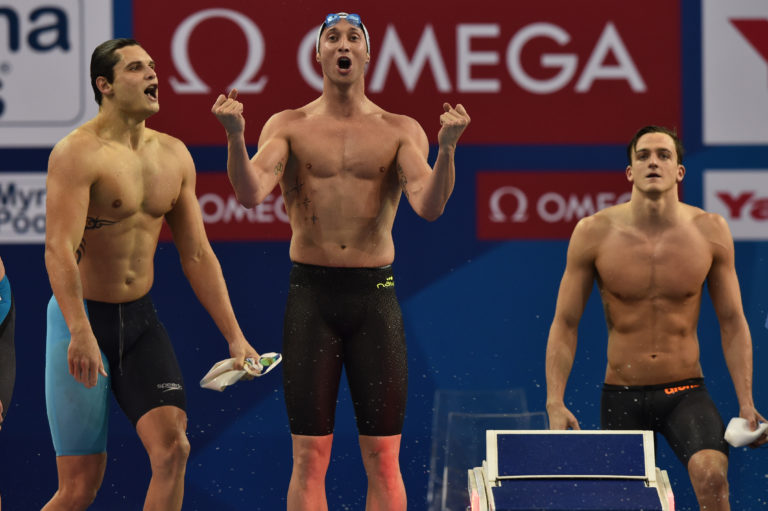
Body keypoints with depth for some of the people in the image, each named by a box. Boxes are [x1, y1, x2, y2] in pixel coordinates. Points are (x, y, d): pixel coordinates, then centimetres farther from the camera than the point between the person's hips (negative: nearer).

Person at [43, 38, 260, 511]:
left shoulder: (174, 156, 6)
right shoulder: (78, 153, -16)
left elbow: (197, 255, 11)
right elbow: (59, 249, -27)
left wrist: (234, 336, 6)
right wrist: (80, 332, -39)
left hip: (141, 319, 6)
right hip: (83, 317, -6)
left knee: (172, 447, -12)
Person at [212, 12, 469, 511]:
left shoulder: (400, 130, 6)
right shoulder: (289, 126, 6)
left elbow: (429, 205, -8)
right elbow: (251, 192, -10)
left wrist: (447, 148, -25)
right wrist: (235, 136, -27)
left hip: (375, 296, 1)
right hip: (311, 294, -1)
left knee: (383, 457, 1)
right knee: (310, 456, -1)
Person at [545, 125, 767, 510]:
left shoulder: (710, 232, -3)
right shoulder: (594, 233, -5)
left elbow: (732, 323, 4)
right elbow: (565, 324, 0)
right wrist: (555, 402, -9)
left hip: (685, 392, -1)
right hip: (621, 395, 1)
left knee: (711, 475, -26)